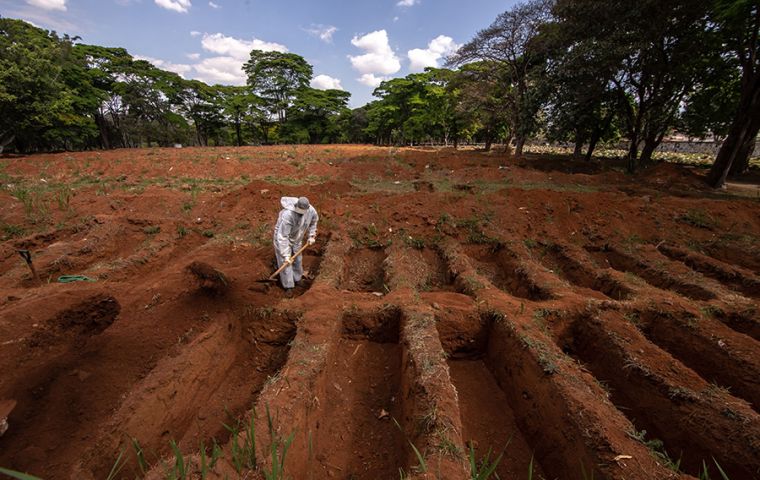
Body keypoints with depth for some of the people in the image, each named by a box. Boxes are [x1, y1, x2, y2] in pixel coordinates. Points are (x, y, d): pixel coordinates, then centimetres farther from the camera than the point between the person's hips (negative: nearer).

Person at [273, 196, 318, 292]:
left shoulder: (311, 210, -24)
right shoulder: (288, 215, -41)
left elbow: (314, 220, 3)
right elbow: (282, 237, -38)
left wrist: (312, 236, 1)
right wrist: (286, 255, -36)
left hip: (296, 238, 6)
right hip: (283, 237, -5)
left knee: (297, 259, 21)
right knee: (285, 262, 1)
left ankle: (297, 278, 46)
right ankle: (288, 285, 21)